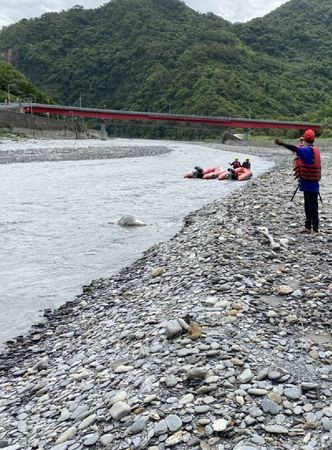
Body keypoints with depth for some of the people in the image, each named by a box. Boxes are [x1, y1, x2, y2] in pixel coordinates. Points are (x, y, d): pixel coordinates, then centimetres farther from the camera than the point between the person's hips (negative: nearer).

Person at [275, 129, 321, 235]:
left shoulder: (307, 150, -19)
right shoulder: (314, 151, 10)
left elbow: (295, 149, -35)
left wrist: (281, 143, -43)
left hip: (310, 184, -10)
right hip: (309, 183, 10)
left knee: (312, 207, -3)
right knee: (308, 206, 17)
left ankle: (315, 229, 3)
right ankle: (307, 226, 27)